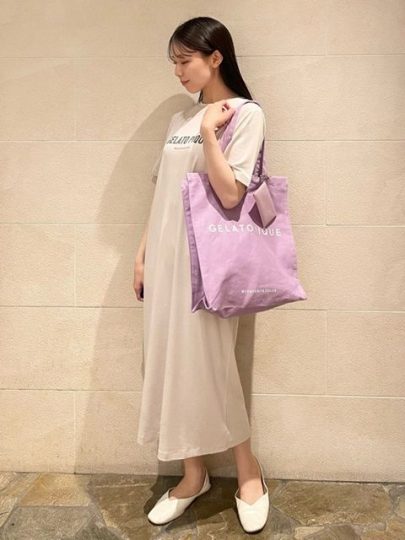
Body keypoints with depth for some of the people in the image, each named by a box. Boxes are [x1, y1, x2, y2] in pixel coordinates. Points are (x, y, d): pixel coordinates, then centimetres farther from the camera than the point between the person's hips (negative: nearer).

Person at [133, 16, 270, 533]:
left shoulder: (246, 114, -5)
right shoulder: (178, 119, 14)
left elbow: (230, 195, -15)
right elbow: (162, 194, 13)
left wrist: (209, 131, -15)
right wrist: (142, 253, 11)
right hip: (165, 258, 7)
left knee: (205, 367, 0)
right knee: (170, 366, 9)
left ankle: (248, 470, 25)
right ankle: (193, 475, 27)